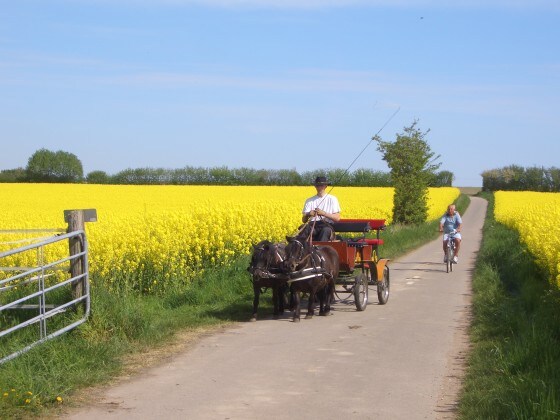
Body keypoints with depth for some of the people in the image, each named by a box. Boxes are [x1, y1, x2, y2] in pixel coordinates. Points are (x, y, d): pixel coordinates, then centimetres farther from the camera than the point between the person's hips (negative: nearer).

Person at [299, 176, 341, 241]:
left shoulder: (332, 199, 10)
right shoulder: (309, 201, 16)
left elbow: (337, 218, 1)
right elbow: (304, 220, 8)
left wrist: (323, 213, -13)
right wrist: (308, 215, -16)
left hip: (327, 226, -2)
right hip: (313, 225, 2)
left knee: (326, 230, -39)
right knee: (305, 227, -35)